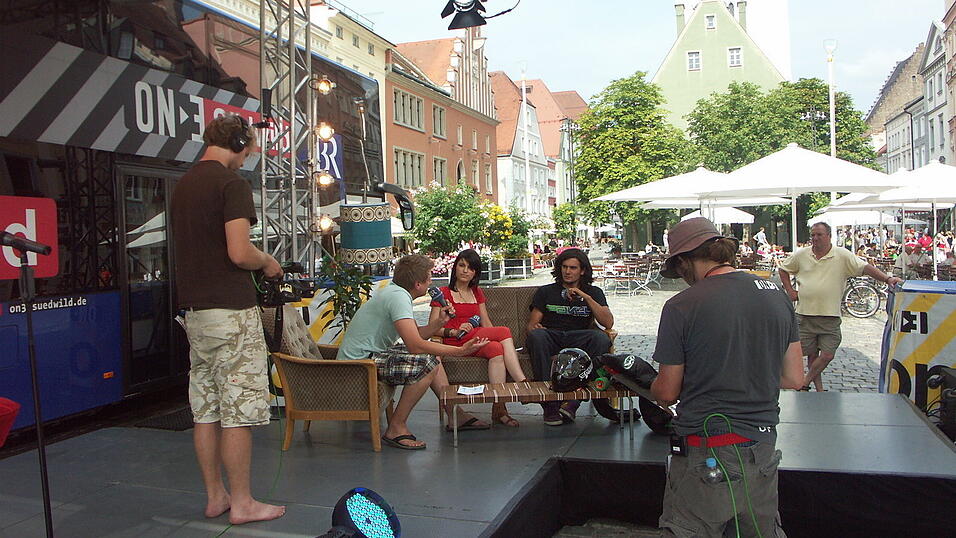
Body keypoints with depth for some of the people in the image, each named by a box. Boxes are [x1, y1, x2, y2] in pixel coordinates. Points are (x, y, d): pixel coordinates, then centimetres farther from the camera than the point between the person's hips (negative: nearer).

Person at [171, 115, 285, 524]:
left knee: (206, 409, 12)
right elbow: (239, 253, -21)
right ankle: (241, 504, 7)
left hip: (193, 309, 9)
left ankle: (214, 496, 22)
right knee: (239, 411, -1)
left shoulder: (183, 184, 15)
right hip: (230, 309, -8)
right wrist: (267, 262, -1)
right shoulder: (231, 183, -11)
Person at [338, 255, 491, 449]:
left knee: (432, 352, 17)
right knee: (427, 363, -27)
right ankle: (396, 428, -15)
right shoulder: (398, 296, -21)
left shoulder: (395, 292, 10)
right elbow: (415, 345, -30)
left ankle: (454, 415, 20)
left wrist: (439, 322, -2)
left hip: (371, 353, 11)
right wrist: (460, 351, -27)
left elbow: (414, 335, 14)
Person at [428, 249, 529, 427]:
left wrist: (496, 337, 0)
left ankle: (499, 408, -38)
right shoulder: (444, 293, 5)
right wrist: (455, 332, -21)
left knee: (496, 349, -31)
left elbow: (486, 323, 19)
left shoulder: (477, 293, 24)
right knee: (505, 331, -27)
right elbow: (433, 327, -4)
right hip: (455, 343, -5)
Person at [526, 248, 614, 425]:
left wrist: (585, 297, -3)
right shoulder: (546, 292, 21)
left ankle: (573, 402, -34)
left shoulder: (594, 292, 21)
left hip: (580, 341, 1)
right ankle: (550, 404, -35)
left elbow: (608, 323, 4)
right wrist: (535, 327, -13)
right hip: (551, 339, 0)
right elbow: (532, 324, 12)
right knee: (536, 336, -36)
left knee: (601, 338, -33)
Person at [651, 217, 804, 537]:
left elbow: (667, 393, -7)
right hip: (763, 448, 6)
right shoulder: (777, 295, 2)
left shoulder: (681, 306, -14)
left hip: (705, 454, -6)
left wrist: (652, 385, 15)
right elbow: (794, 379, 7)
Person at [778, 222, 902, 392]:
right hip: (805, 314, 2)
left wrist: (887, 279, -21)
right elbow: (783, 269, 17)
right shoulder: (801, 255, 4)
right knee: (812, 354, 8)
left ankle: (805, 383, 13)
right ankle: (819, 388, 21)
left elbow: (865, 268, -9)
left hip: (830, 316, -1)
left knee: (827, 355, -4)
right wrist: (790, 291, 8)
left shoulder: (842, 255, -2)